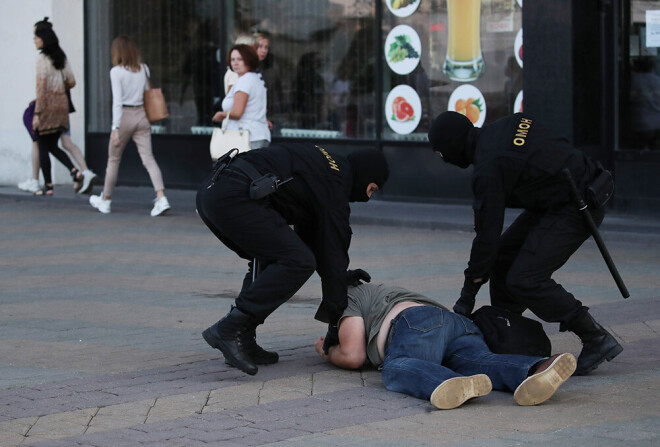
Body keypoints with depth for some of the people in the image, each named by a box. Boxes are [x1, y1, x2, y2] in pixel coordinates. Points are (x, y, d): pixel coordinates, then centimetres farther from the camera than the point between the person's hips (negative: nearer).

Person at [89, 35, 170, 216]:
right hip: (141, 115, 4)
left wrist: (115, 127, -16)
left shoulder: (117, 71, -10)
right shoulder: (144, 69, 6)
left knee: (114, 159, 13)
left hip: (125, 115, -4)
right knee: (148, 158, -3)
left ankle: (105, 200, 26)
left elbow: (117, 101, -14)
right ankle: (161, 198, -20)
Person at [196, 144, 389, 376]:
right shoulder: (335, 185, 0)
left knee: (270, 260, 24)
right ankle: (228, 330, -14)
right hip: (234, 197, -10)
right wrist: (336, 324, 4)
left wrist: (345, 276, 35)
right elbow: (333, 254, 0)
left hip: (210, 191, 10)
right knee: (297, 262, -10)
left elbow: (308, 232, 36)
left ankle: (243, 341, 13)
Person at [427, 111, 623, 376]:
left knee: (525, 280, -16)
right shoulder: (508, 124, 5)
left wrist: (468, 292, -8)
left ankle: (598, 340, -9)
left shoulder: (488, 168, -20)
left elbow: (488, 233, -17)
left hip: (575, 209, -11)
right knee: (504, 257, 12)